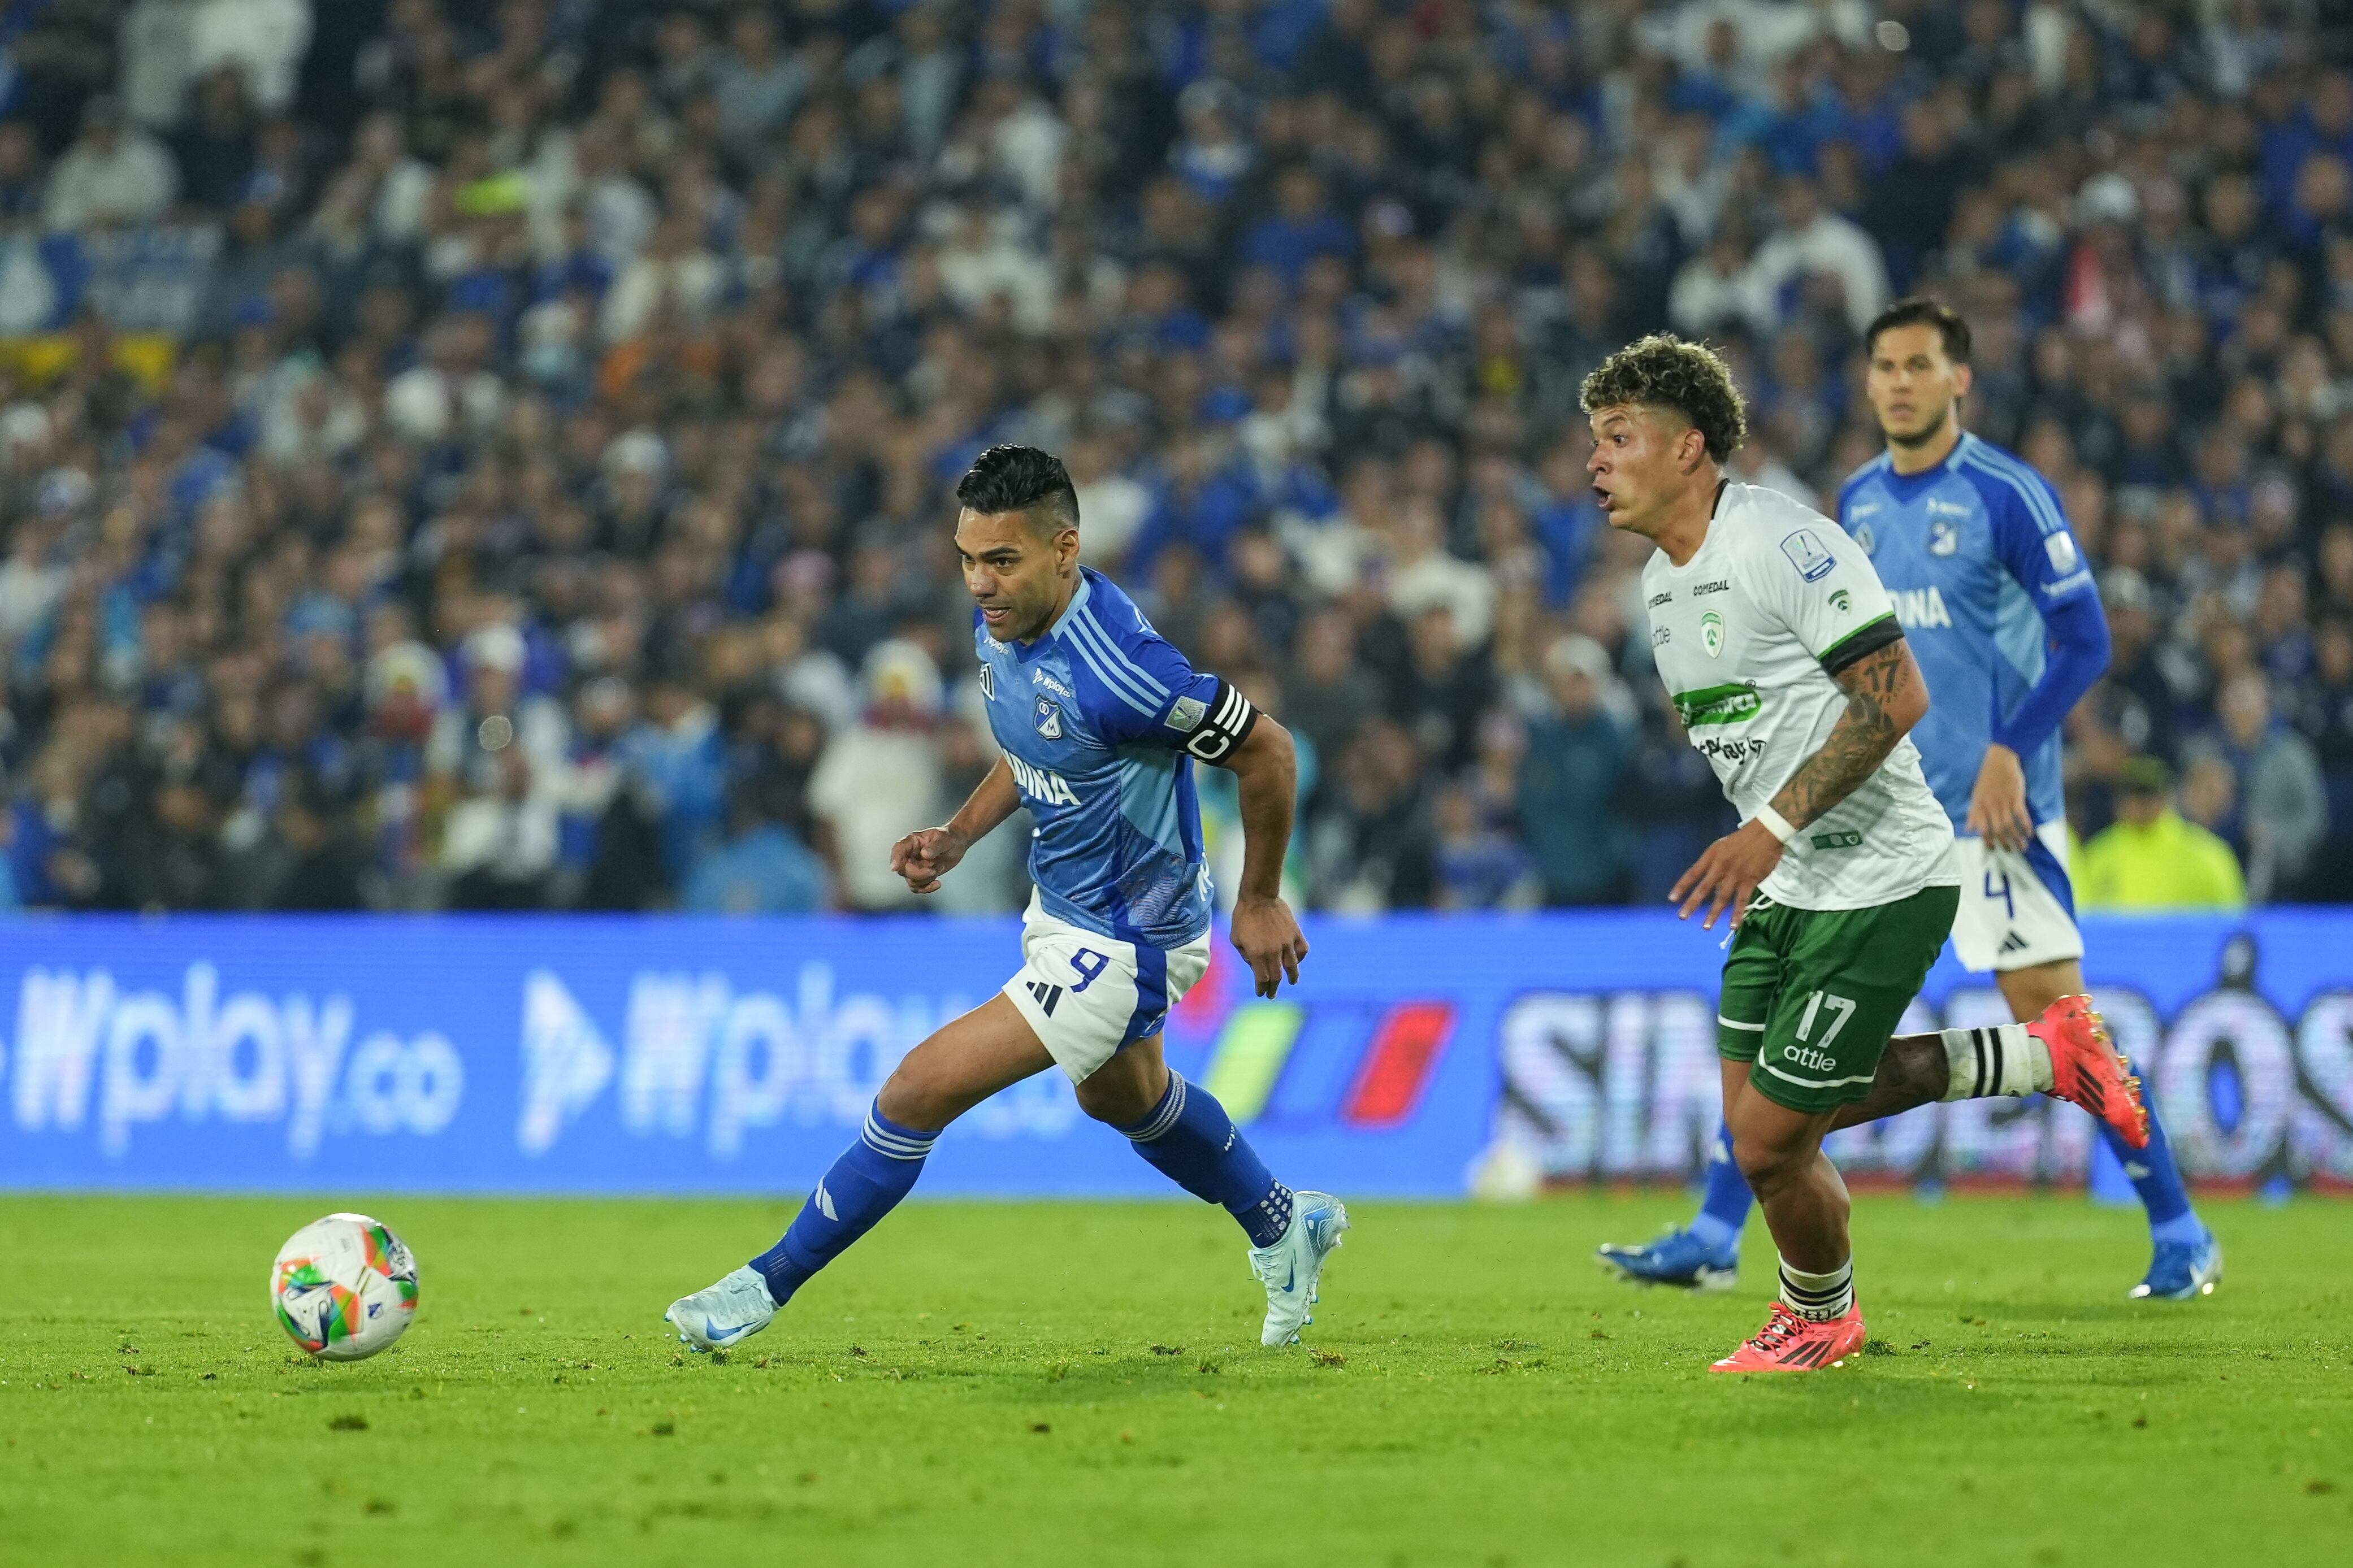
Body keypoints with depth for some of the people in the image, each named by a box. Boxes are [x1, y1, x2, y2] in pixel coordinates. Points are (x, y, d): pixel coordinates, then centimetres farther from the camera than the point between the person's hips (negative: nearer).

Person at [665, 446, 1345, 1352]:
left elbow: (1265, 750, -22)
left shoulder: (1114, 666, -34)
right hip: (1062, 906, 10)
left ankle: (769, 1285, 2)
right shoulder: (1002, 621, -9)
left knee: (919, 1093, -12)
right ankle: (1285, 1229, 56)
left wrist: (1260, 902, -12)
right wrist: (961, 835, -1)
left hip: (1124, 947, -10)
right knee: (1124, 1100, 33)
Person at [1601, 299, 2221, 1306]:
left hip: (1986, 807, -6)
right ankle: (1714, 1239, 7)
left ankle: (2179, 1237, 5)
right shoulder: (1858, 502, 10)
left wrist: (2010, 751, -18)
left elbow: (2084, 640, -10)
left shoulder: (2007, 495, -9)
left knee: (2053, 1014, -8)